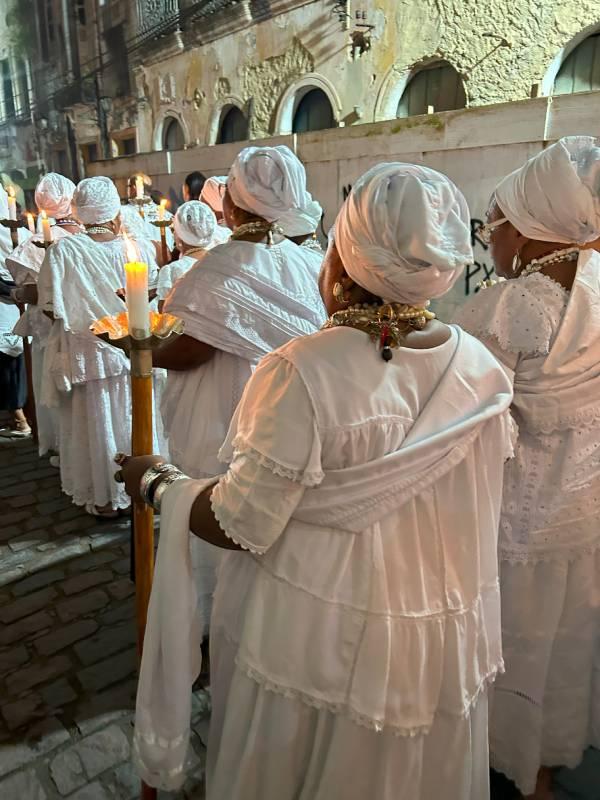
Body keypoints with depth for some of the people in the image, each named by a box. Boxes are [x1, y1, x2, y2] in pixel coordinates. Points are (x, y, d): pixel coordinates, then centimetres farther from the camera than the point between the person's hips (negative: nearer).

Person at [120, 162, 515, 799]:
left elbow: (241, 525, -20)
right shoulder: (486, 371, -11)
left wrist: (157, 486, -3)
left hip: (313, 640, -4)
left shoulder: (300, 374, -28)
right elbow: (473, 506, 1)